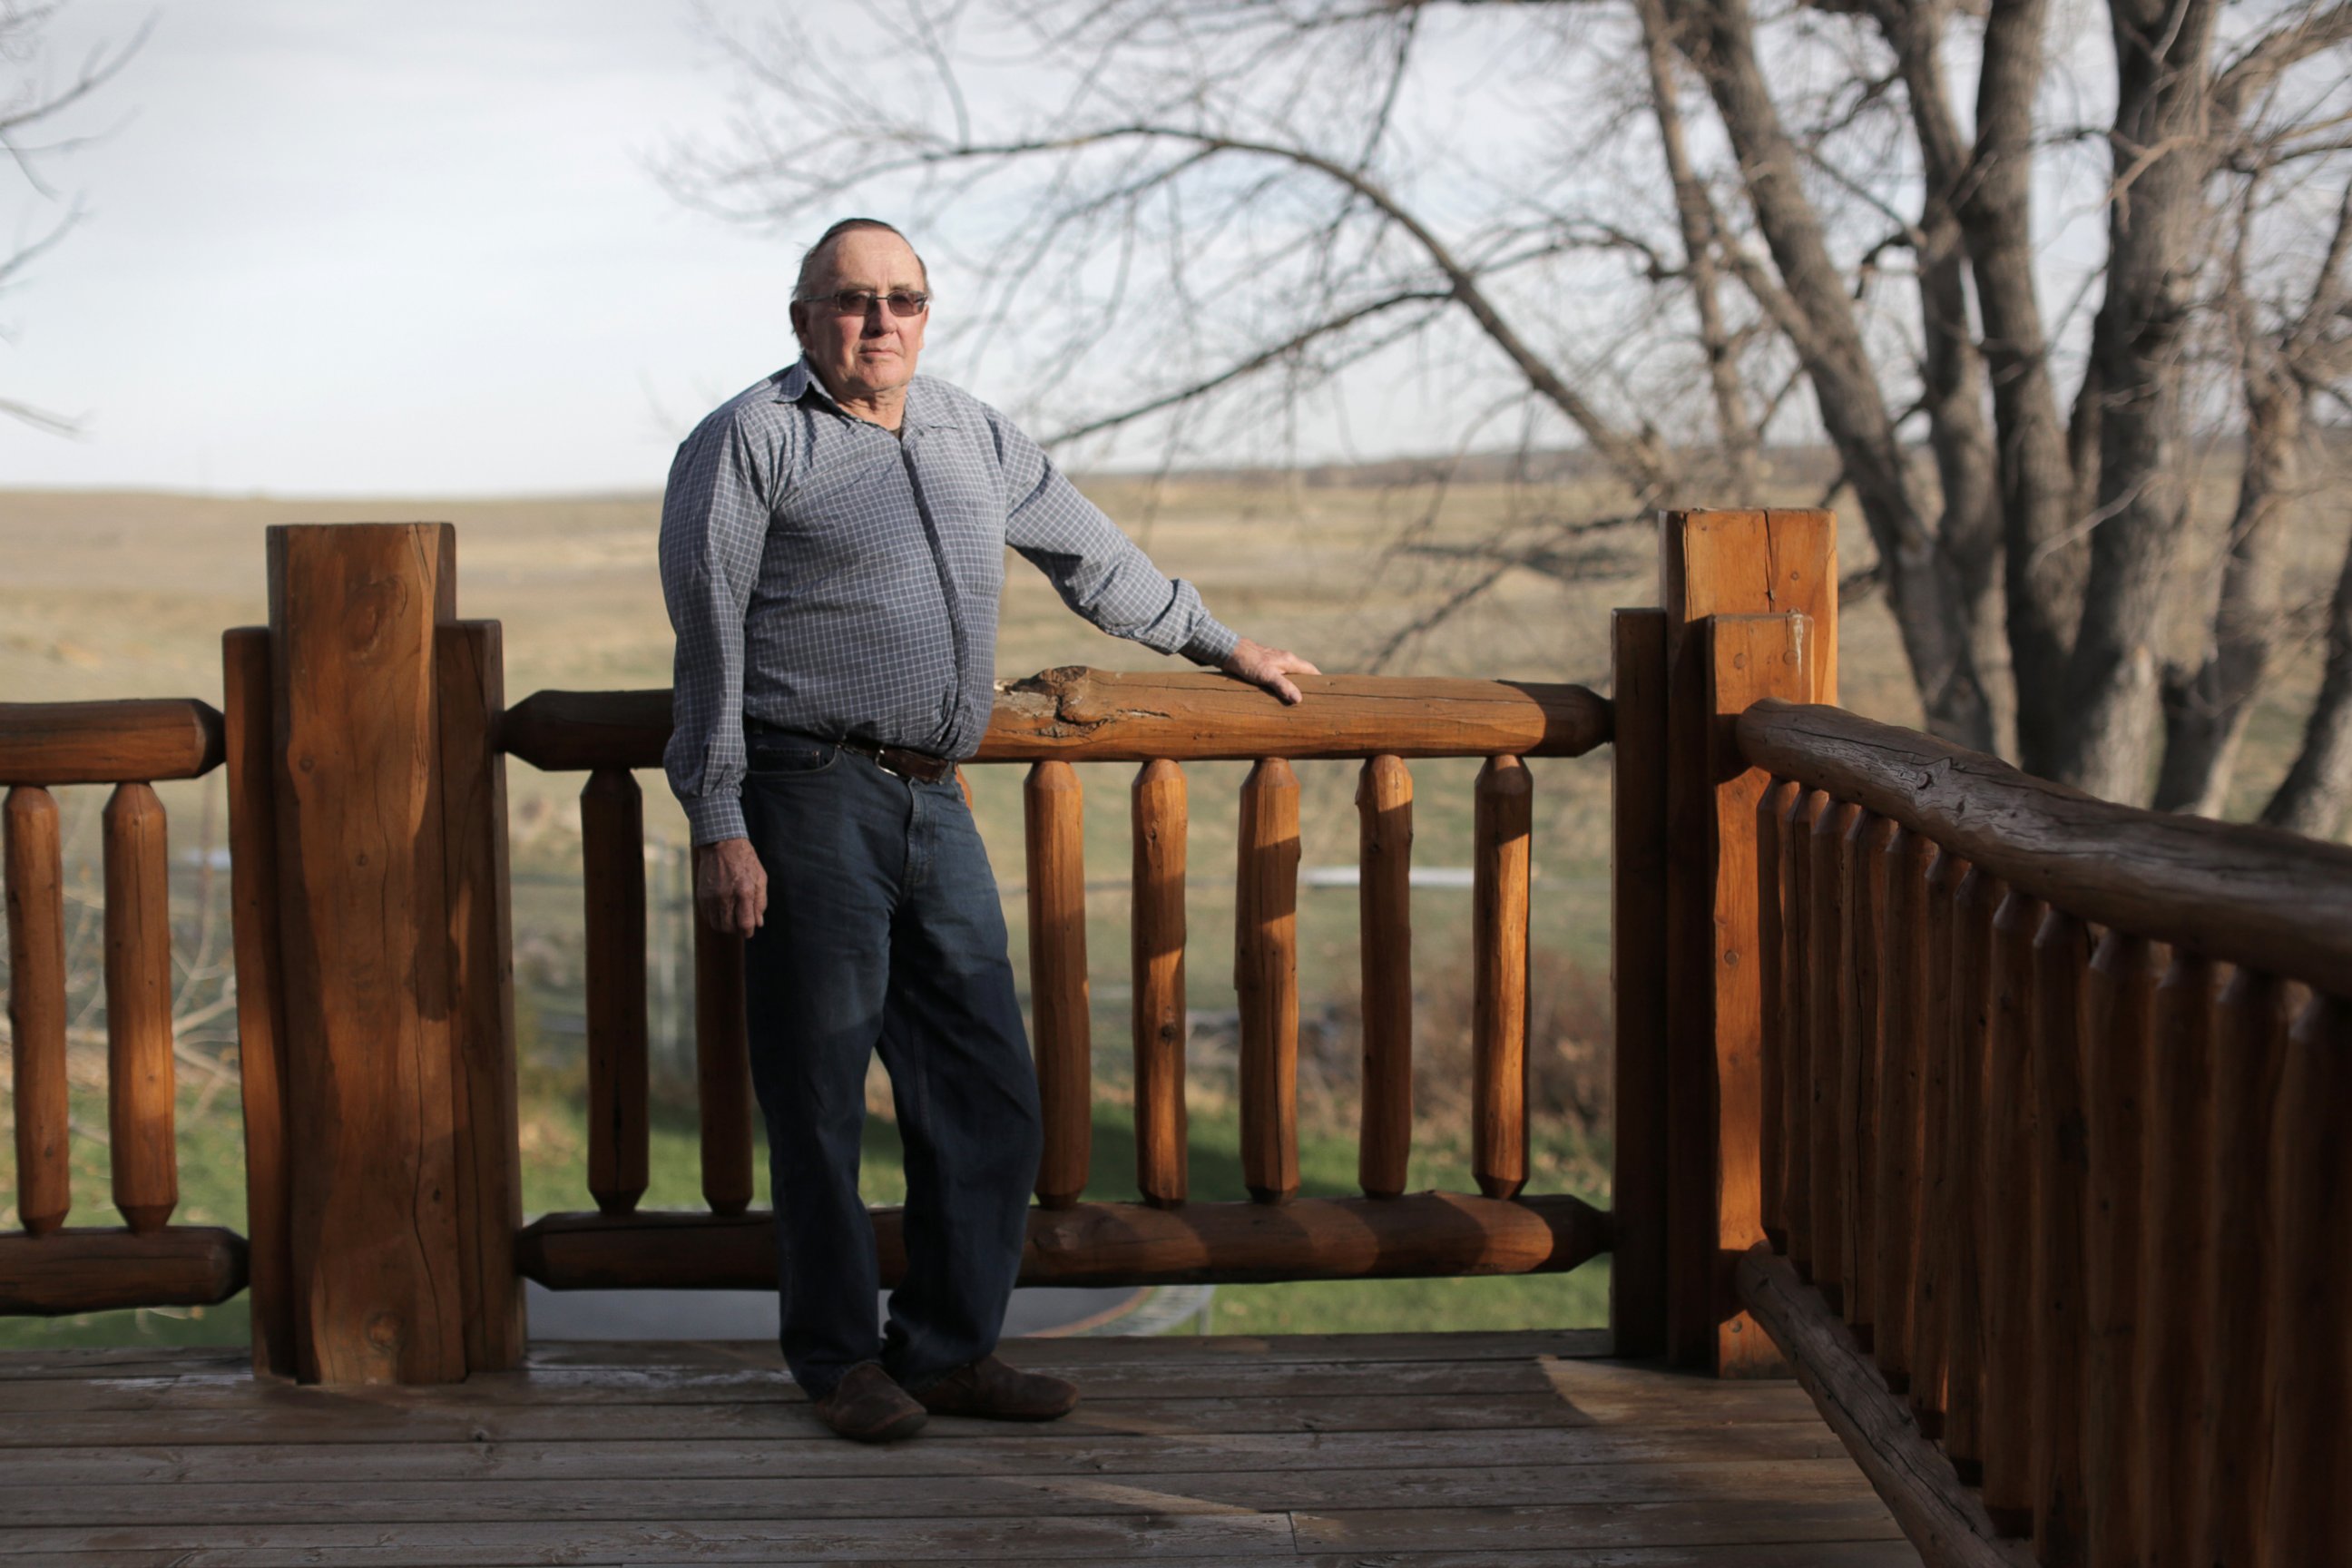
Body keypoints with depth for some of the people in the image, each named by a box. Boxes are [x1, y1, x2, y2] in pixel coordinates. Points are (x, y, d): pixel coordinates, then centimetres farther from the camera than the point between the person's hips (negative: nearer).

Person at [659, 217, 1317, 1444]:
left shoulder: (972, 436, 18)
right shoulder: (750, 440, -1)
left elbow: (1089, 552, 32)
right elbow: (707, 640, -5)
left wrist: (1221, 644, 40)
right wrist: (717, 827, -12)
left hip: (935, 805, 6)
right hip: (811, 801, -6)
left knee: (990, 1100, 6)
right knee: (819, 1101, -1)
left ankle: (950, 1350, 18)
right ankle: (838, 1359, 13)